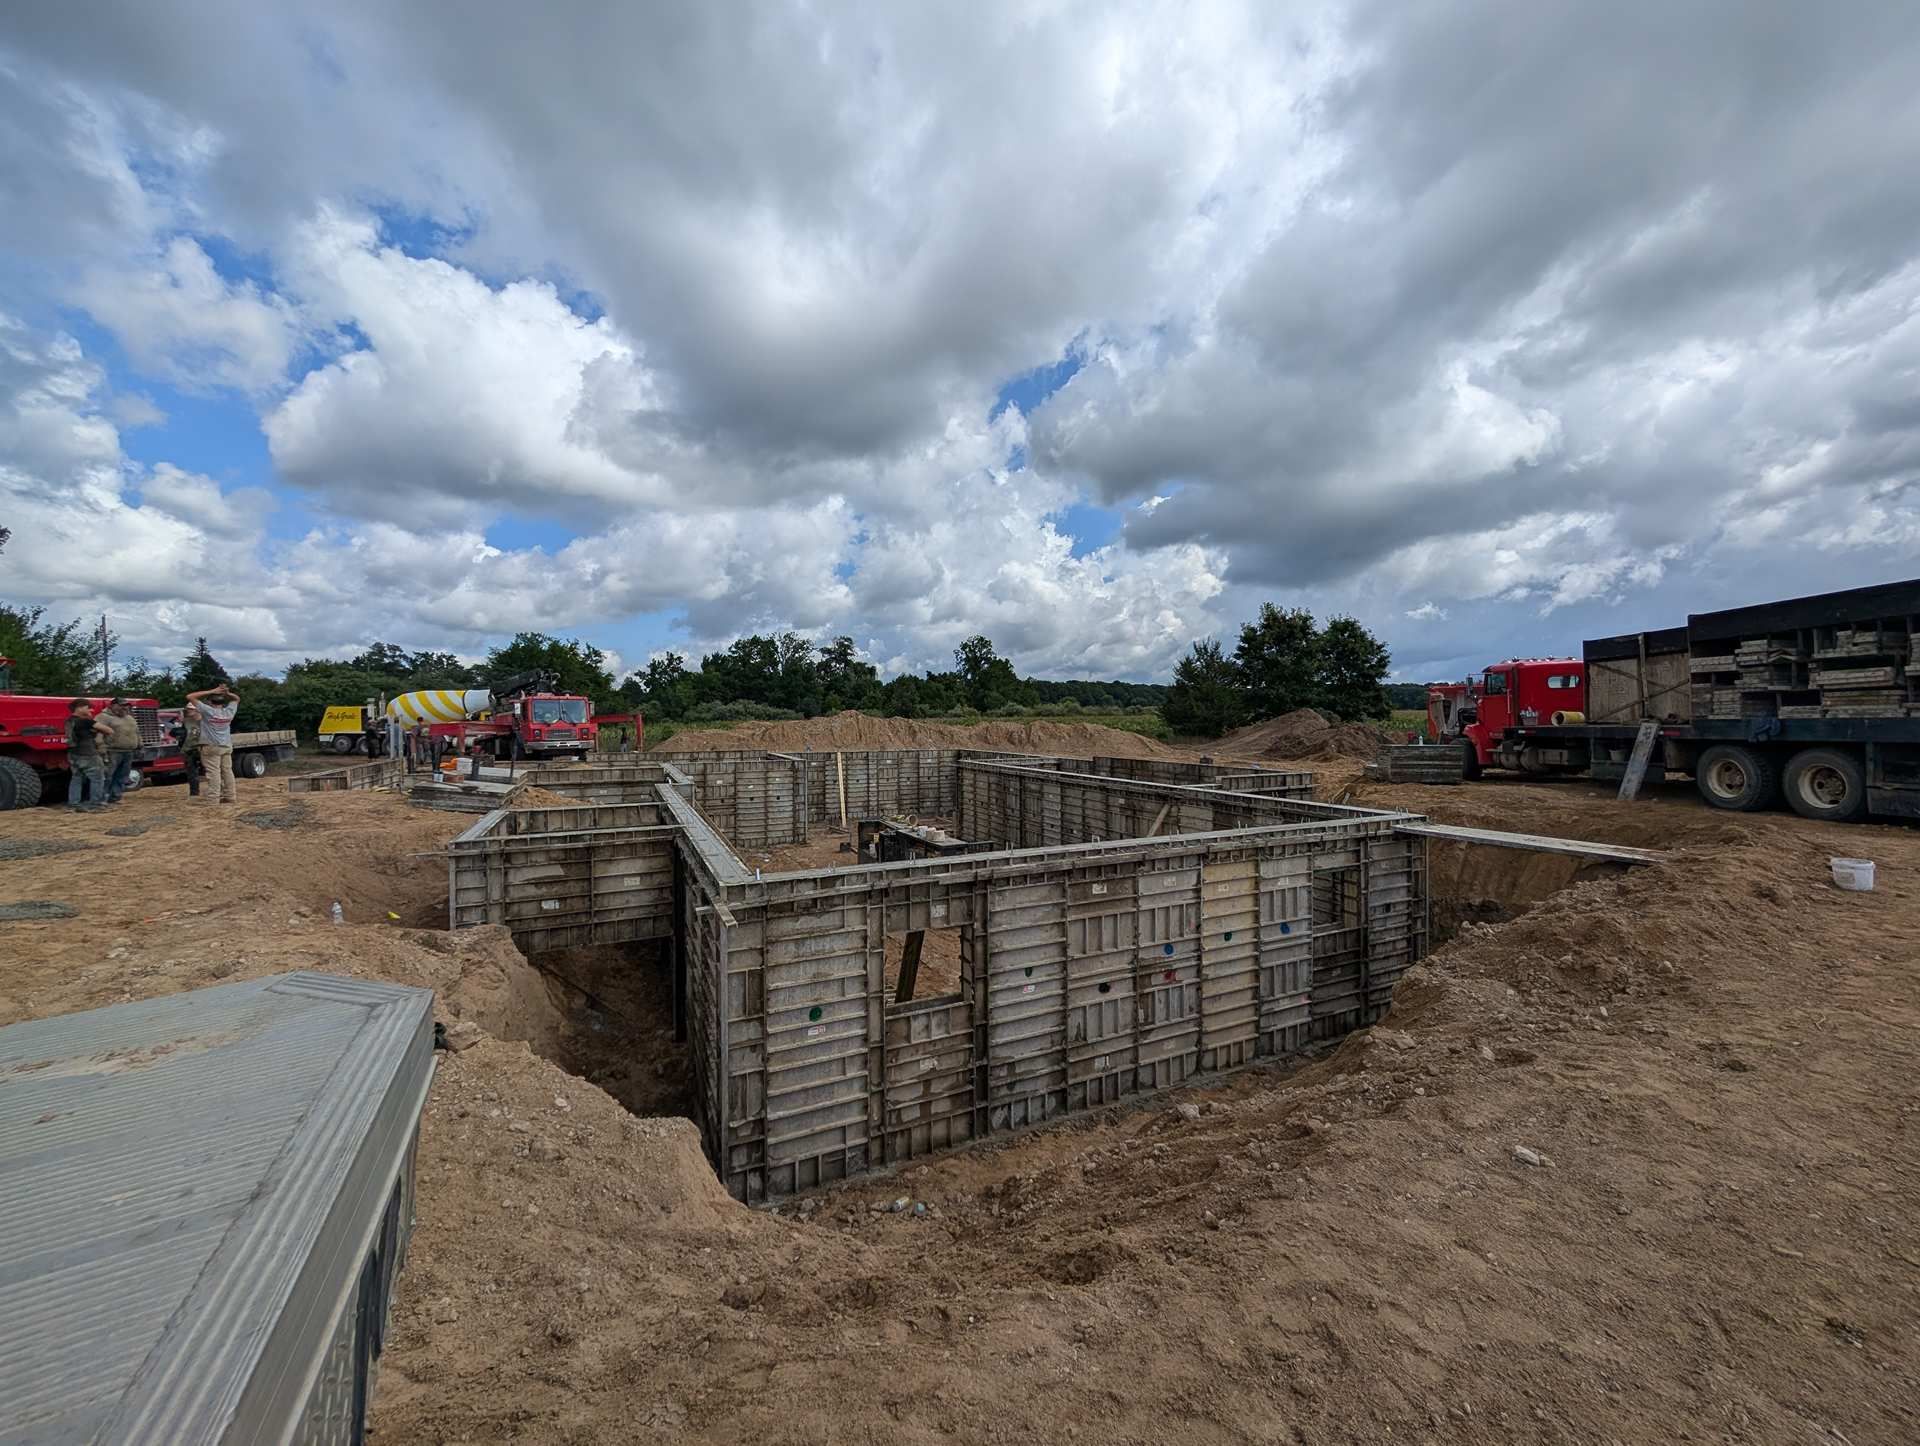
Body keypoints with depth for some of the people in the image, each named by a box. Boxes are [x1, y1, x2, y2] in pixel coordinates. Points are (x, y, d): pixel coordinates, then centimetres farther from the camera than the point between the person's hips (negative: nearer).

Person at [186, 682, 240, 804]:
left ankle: (213, 799, -9)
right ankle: (231, 797, 14)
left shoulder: (207, 710, -10)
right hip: (227, 746, 5)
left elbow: (189, 696, -7)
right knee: (227, 771, 10)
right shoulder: (229, 711, 3)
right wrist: (228, 693, 1)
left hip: (211, 747, -5)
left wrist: (211, 691, -7)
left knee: (213, 772, -6)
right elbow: (237, 698, 21)